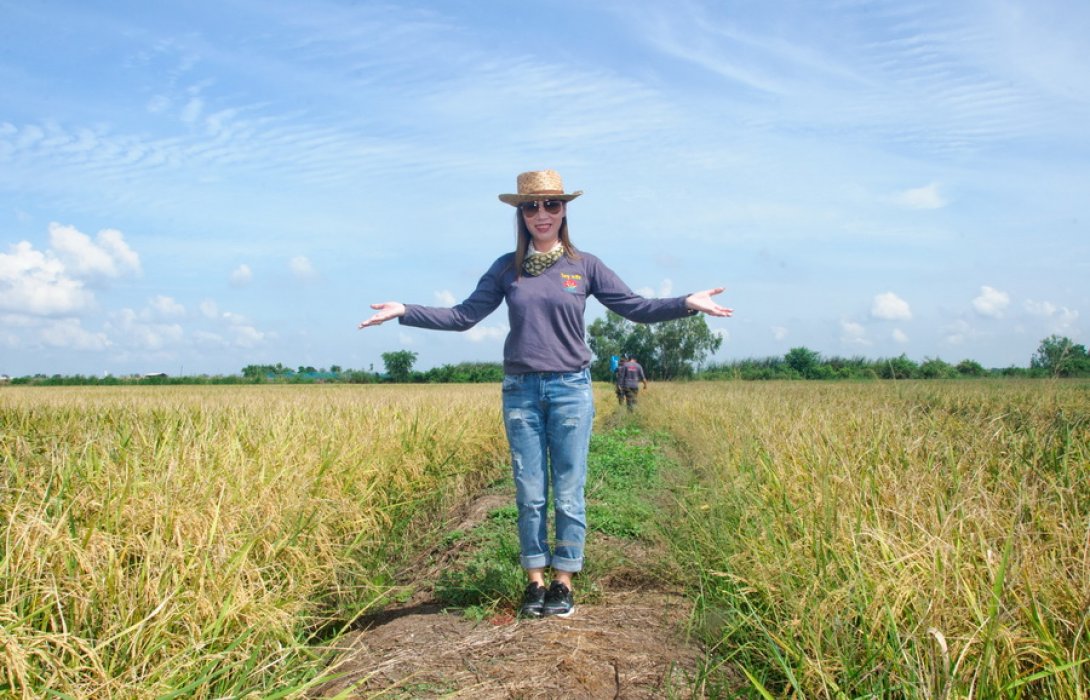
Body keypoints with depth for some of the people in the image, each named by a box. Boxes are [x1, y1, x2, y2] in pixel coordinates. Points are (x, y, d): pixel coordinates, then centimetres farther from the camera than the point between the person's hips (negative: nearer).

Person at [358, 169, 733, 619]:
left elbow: (637, 308, 0)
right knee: (529, 495, 6)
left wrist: (687, 304, -15)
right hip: (520, 392, 1)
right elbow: (463, 316, 5)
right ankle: (534, 582, 18)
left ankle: (564, 583, 16)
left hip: (571, 390, -1)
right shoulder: (507, 268, 6)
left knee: (568, 494, 3)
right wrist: (404, 311, -4)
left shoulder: (585, 266, 3)